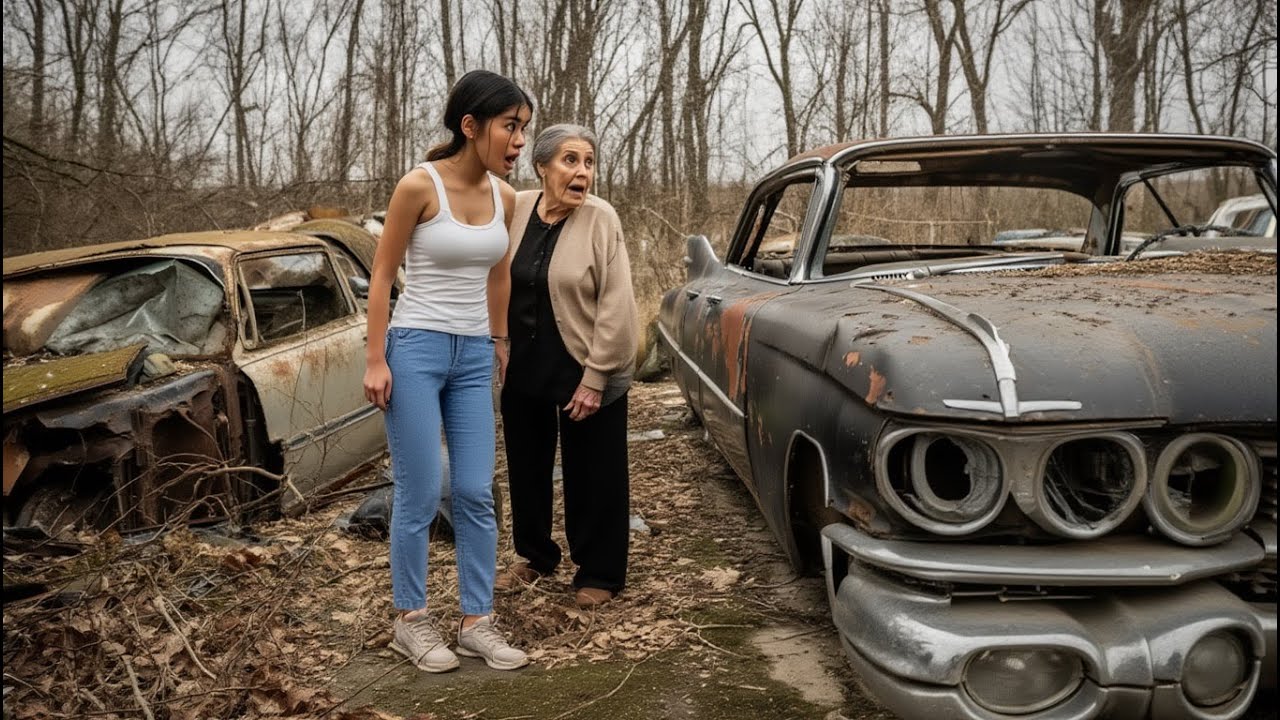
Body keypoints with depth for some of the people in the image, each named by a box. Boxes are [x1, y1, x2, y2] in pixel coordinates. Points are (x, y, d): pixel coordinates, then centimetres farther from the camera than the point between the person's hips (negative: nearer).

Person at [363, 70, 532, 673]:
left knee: (476, 494, 6)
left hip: (473, 357, 5)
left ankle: (477, 622, 17)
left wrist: (498, 341, 24)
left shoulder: (504, 196, 4)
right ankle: (410, 620, 18)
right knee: (420, 496, 0)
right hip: (416, 350, -5)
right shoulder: (420, 186, -12)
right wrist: (375, 361, -10)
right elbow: (382, 276, -7)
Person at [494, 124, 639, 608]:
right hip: (523, 369, 5)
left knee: (592, 476, 7)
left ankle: (599, 574, 23)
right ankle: (536, 556, 37)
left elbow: (616, 305, -16)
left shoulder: (600, 219, -14)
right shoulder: (514, 209, -1)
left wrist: (594, 379, -18)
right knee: (527, 467, 17)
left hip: (585, 371, -4)